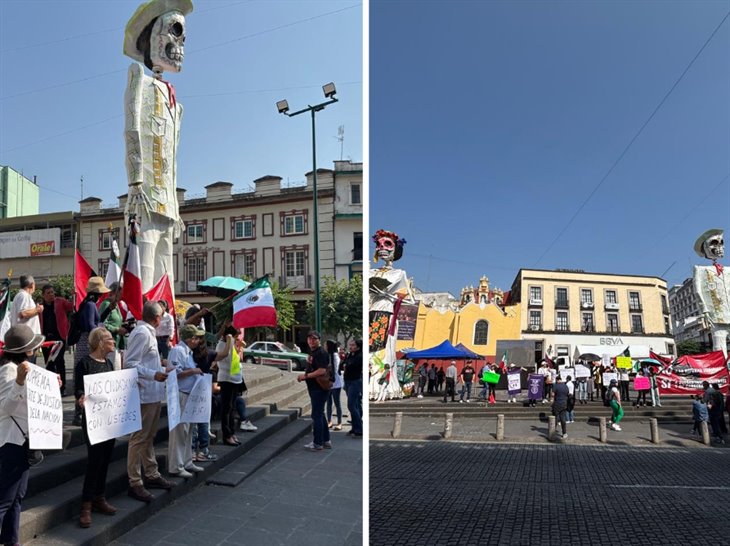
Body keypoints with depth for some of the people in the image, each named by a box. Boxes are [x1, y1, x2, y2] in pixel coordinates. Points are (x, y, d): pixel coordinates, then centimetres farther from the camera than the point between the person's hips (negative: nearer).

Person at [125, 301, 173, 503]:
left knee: (149, 437, 19)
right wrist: (153, 375, -29)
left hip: (154, 394, 11)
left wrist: (161, 369, 30)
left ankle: (152, 475, 31)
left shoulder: (148, 333, 13)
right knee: (139, 439, -1)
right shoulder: (142, 333, -16)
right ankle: (135, 483, 7)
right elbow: (130, 363, -22)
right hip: (145, 395, -10)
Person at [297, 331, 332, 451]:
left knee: (317, 415, -3)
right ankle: (326, 441, 26)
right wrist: (304, 376, 8)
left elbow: (322, 371, -25)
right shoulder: (312, 352, 14)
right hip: (314, 388, 10)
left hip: (319, 388, -10)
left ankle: (317, 443, 6)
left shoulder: (321, 353, -17)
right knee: (320, 414, 16)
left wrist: (306, 376, -20)